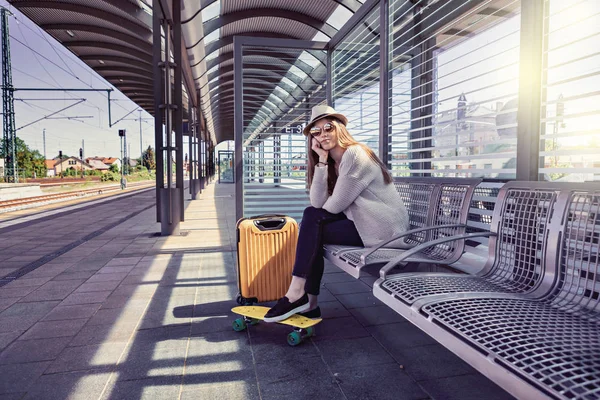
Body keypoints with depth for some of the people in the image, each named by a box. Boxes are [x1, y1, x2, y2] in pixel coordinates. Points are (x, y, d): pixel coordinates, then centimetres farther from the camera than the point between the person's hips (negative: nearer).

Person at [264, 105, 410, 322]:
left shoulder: (355, 155, -14)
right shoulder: (333, 163, 12)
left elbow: (335, 205, -17)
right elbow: (318, 204, -4)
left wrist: (314, 219, 3)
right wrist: (322, 161, -9)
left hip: (383, 227, -8)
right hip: (362, 220, 9)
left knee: (312, 226, -14)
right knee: (311, 215, -3)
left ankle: (296, 294, -6)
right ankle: (309, 302, -3)